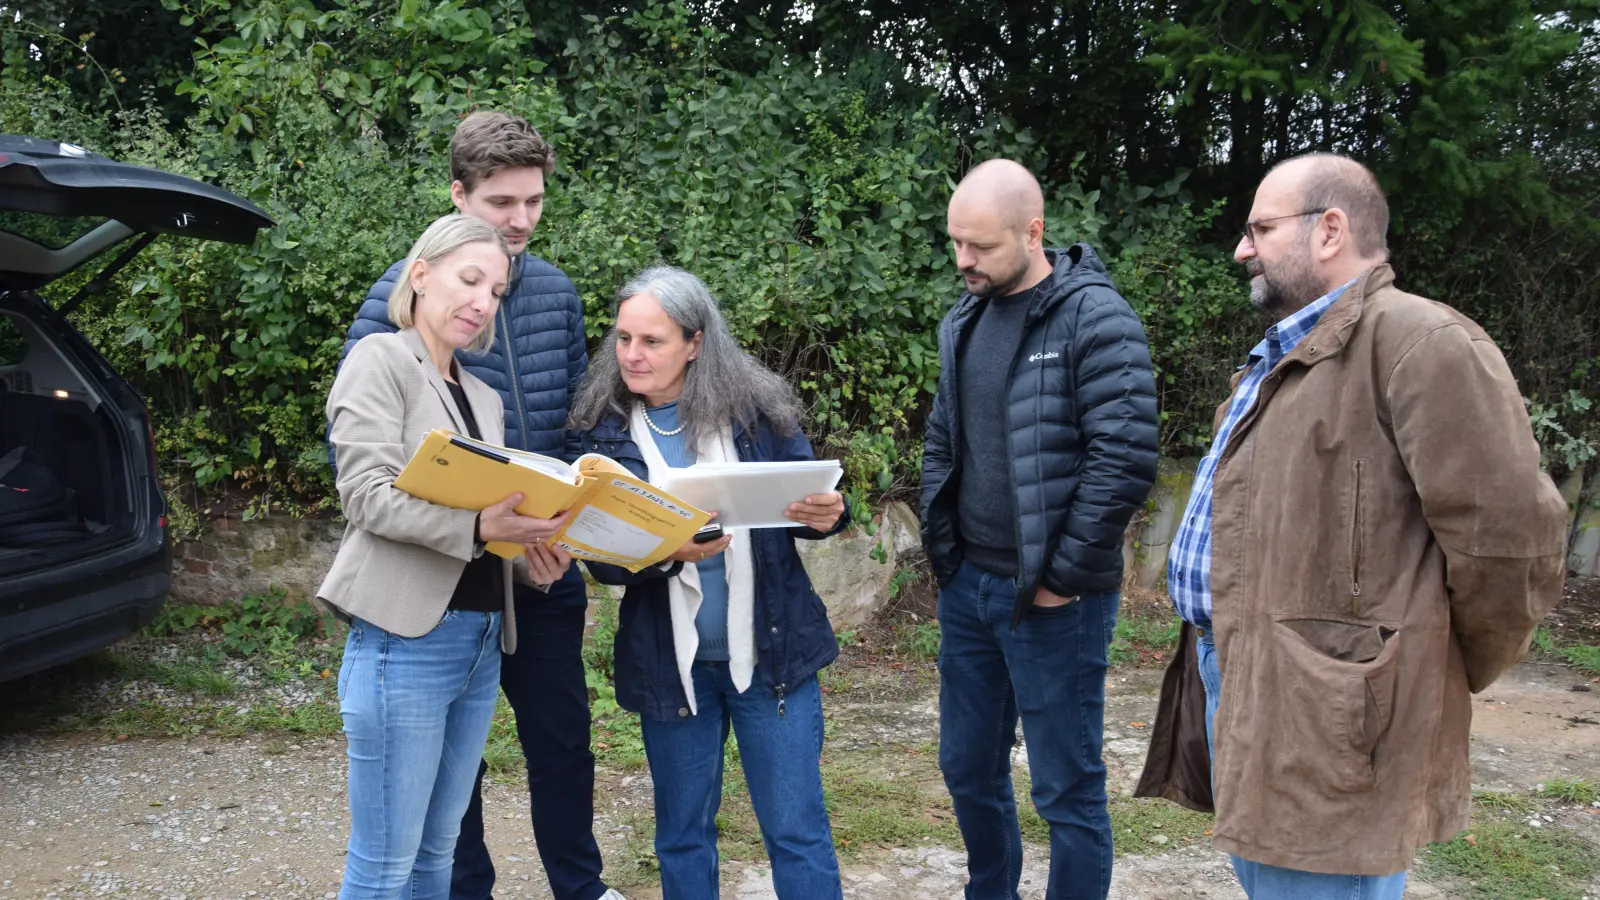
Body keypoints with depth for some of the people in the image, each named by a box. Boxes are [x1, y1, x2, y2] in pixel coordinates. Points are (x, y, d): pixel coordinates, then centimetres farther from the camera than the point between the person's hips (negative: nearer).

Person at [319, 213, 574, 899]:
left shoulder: (482, 397, 19)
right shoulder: (380, 360, -3)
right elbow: (366, 495, -14)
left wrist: (534, 546, -5)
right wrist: (477, 526, -28)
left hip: (482, 642, 7)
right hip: (407, 639, -7)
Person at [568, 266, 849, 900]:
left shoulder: (757, 410, -6)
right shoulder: (607, 431, -4)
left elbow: (803, 502, 4)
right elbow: (602, 559, -6)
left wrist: (826, 514, -19)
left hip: (771, 649, -1)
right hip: (670, 659, 1)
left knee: (797, 830, 5)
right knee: (682, 832, 15)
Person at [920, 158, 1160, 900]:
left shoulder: (1095, 318, -13)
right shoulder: (963, 322, 10)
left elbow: (1126, 459, -18)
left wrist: (1064, 576, -15)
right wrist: (941, 547, 10)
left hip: (1050, 598, -7)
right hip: (967, 586, 7)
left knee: (1067, 788, 3)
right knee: (968, 770, 17)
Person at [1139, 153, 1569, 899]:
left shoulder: (1418, 342, -15)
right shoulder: (1283, 358, 19)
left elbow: (1506, 536, -20)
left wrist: (1445, 678, -6)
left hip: (1323, 726, -10)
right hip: (1236, 681, 10)